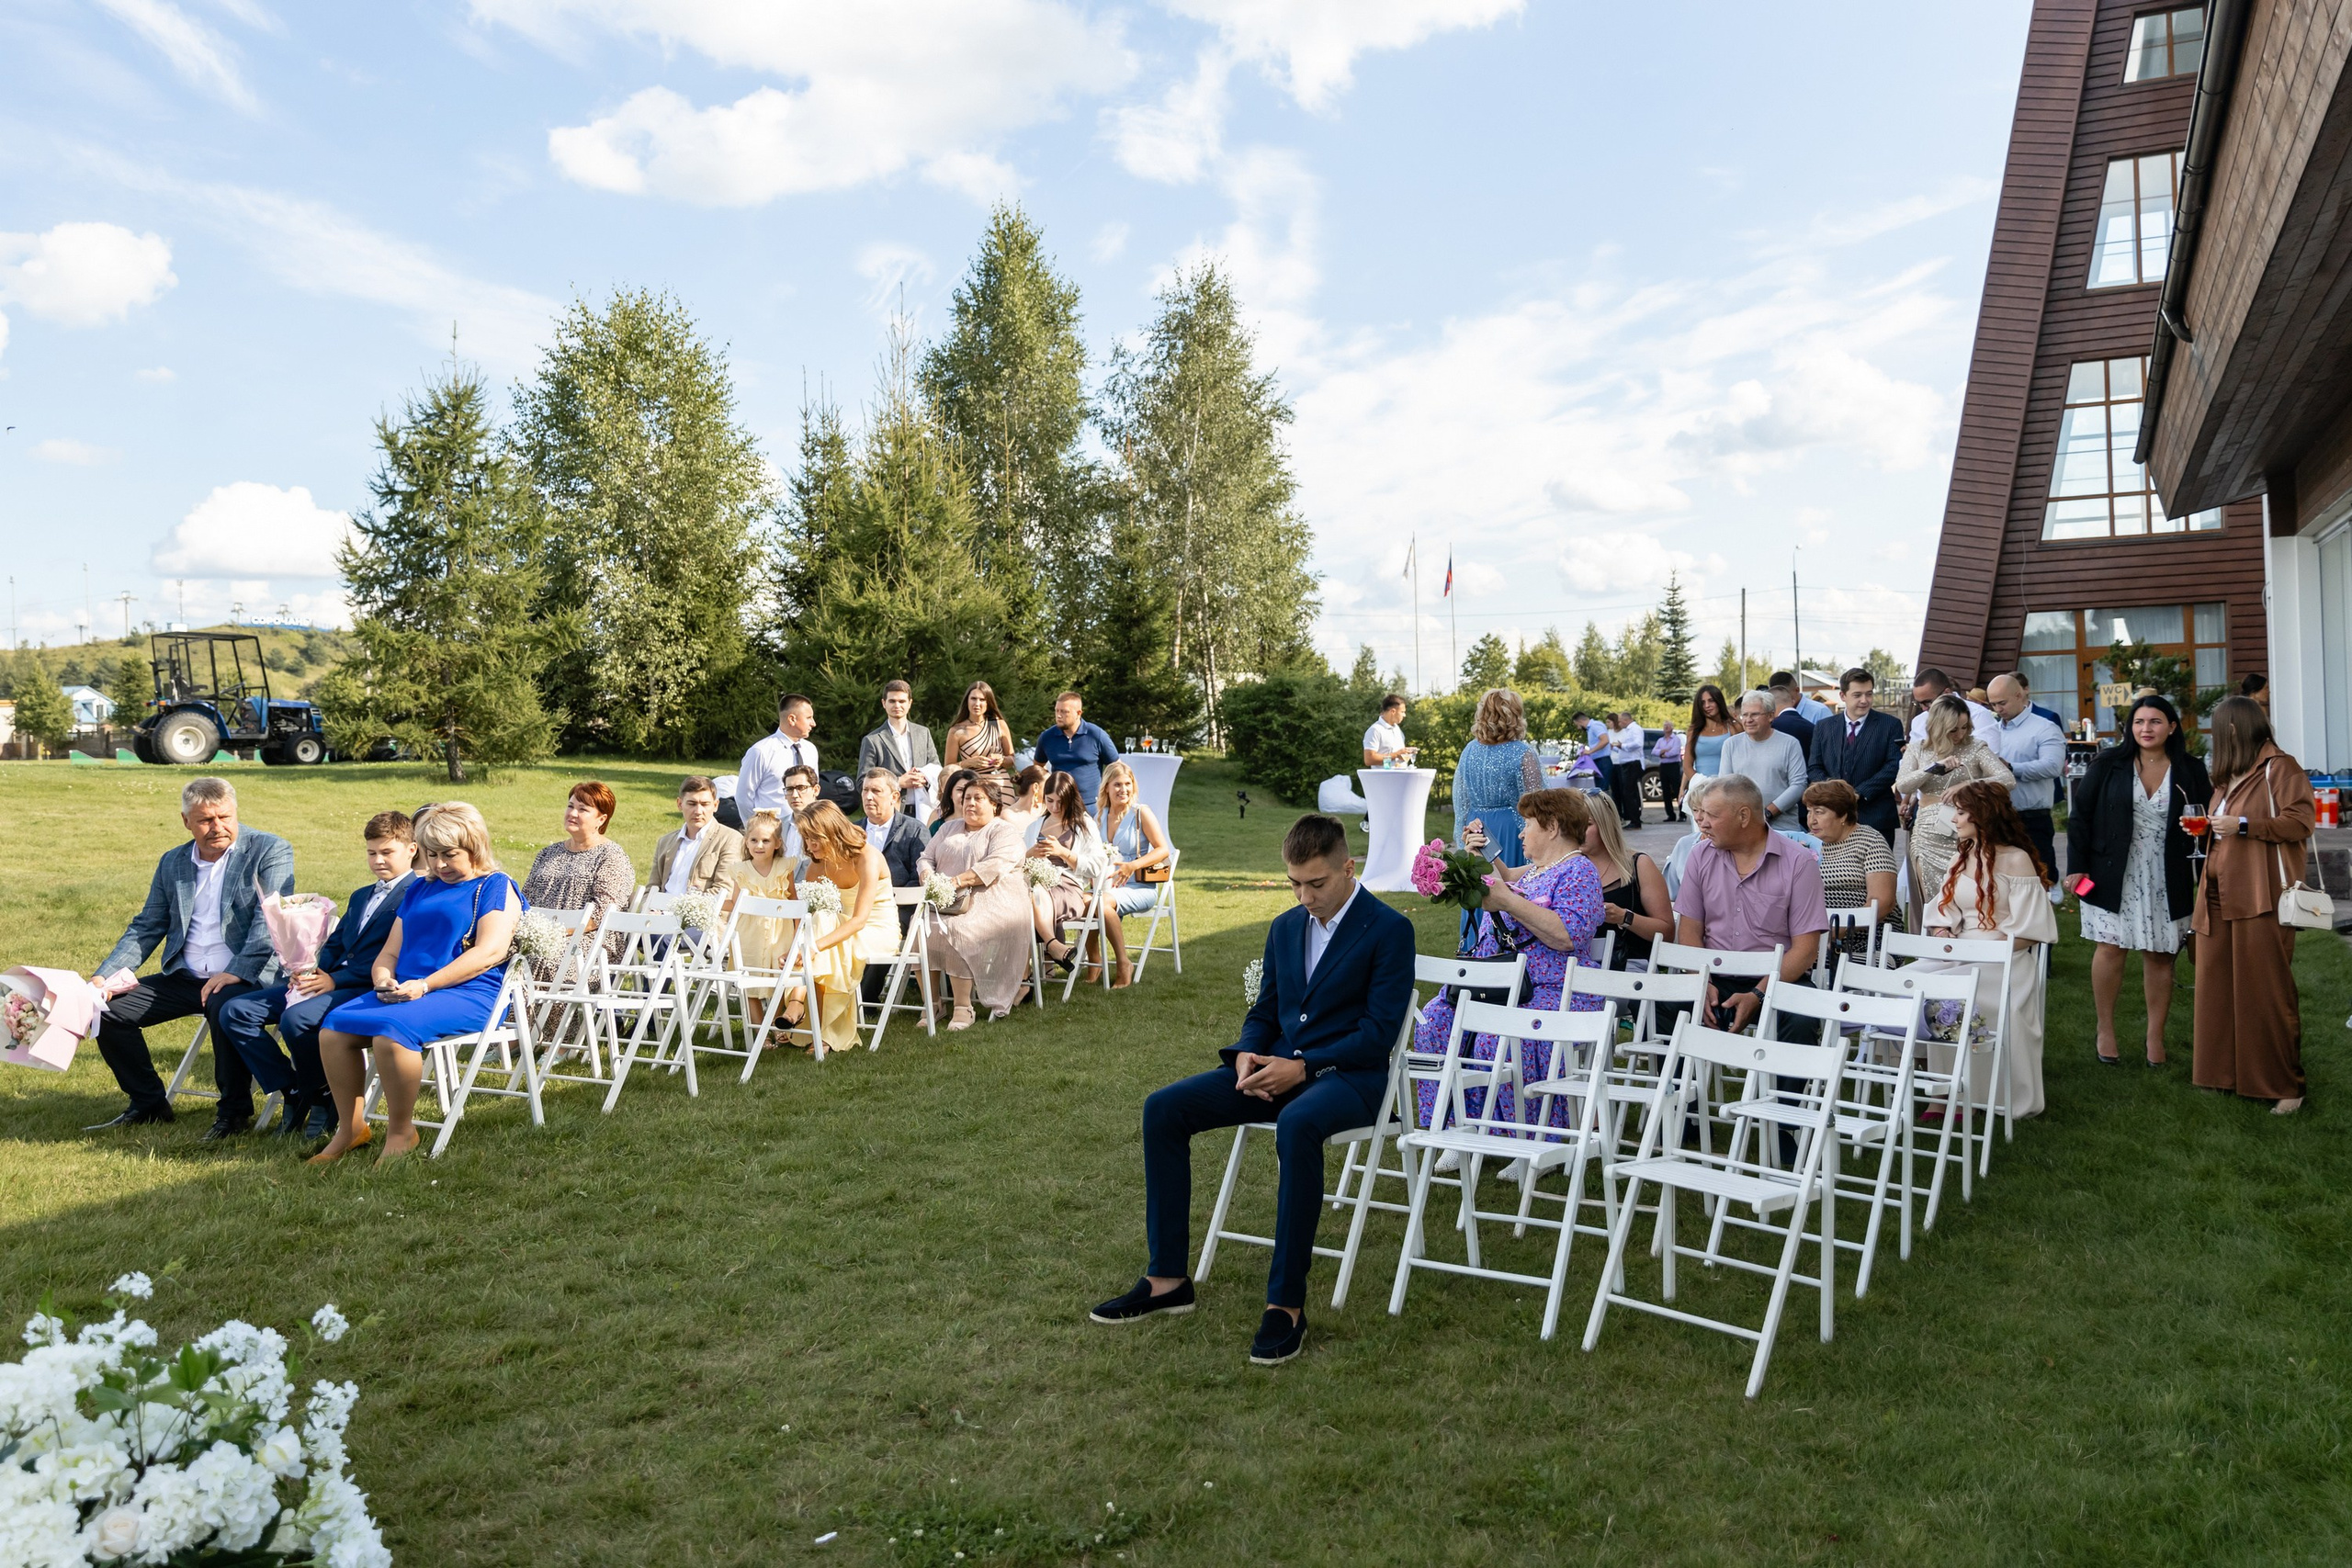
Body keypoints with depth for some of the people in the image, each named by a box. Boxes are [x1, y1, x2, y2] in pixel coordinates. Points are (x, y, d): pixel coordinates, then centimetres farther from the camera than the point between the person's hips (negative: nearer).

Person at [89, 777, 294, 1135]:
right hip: (183, 977, 7)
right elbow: (146, 928, 17)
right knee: (106, 1007, -5)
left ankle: (234, 1112, -17)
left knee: (225, 1005, -37)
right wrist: (103, 976, 3)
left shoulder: (270, 851, -4)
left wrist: (237, 972, -25)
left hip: (247, 976, -6)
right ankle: (148, 1103, 12)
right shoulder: (172, 862, 14)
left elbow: (269, 919, -13)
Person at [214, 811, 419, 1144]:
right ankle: (293, 1091, -1)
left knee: (296, 1019, -34)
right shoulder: (360, 896, 30)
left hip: (371, 989, -9)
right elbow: (333, 944, 23)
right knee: (235, 1011, -3)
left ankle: (322, 1097, -9)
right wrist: (310, 972, 0)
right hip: (331, 981, 9)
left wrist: (335, 980, -18)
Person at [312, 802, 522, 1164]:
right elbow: (390, 951, 24)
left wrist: (424, 985, -18)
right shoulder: (419, 890, 26)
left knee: (392, 1029, -32)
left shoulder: (495, 886, 3)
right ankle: (351, 1128, -6)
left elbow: (490, 951, -12)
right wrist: (384, 980, -1)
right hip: (405, 993, 7)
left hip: (467, 994, -7)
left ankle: (401, 1131, -16)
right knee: (334, 1026, -15)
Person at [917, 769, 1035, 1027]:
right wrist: (929, 878, -3)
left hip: (990, 904, -6)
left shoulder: (1004, 831, 5)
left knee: (955, 930, -33)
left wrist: (957, 881, -20)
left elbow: (995, 866, -12)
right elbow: (926, 858, 20)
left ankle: (963, 1008, -25)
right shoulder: (950, 829, 26)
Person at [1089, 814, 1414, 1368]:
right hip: (1278, 1067, 7)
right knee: (1163, 1109, -12)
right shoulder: (1285, 927, 14)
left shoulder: (1389, 930, -6)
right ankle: (1168, 1278, -6)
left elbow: (1379, 1031, -12)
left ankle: (1286, 1304, -31)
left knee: (1297, 1125, -41)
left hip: (1349, 1075, -7)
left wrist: (1303, 1067, -20)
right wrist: (1247, 1054, -3)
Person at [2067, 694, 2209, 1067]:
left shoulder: (2190, 771, 3)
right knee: (2110, 949, -4)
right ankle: (2105, 1030, 11)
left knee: (2159, 956, 5)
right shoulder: (2108, 766, -1)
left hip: (2166, 881, 1)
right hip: (2114, 877, -1)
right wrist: (2076, 866, -4)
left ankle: (2156, 1037, 16)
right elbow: (2080, 816, 1)